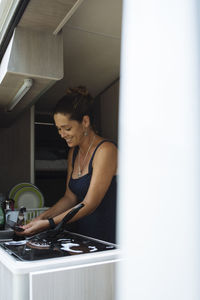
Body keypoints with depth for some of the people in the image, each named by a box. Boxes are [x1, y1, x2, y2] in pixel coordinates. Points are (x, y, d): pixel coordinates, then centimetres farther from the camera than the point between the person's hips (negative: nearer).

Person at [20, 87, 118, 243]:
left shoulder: (106, 150, -13)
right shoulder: (73, 153, 11)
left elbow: (89, 204, -15)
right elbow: (70, 197, 13)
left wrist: (48, 223, -15)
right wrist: (41, 218, 3)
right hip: (81, 233, 7)